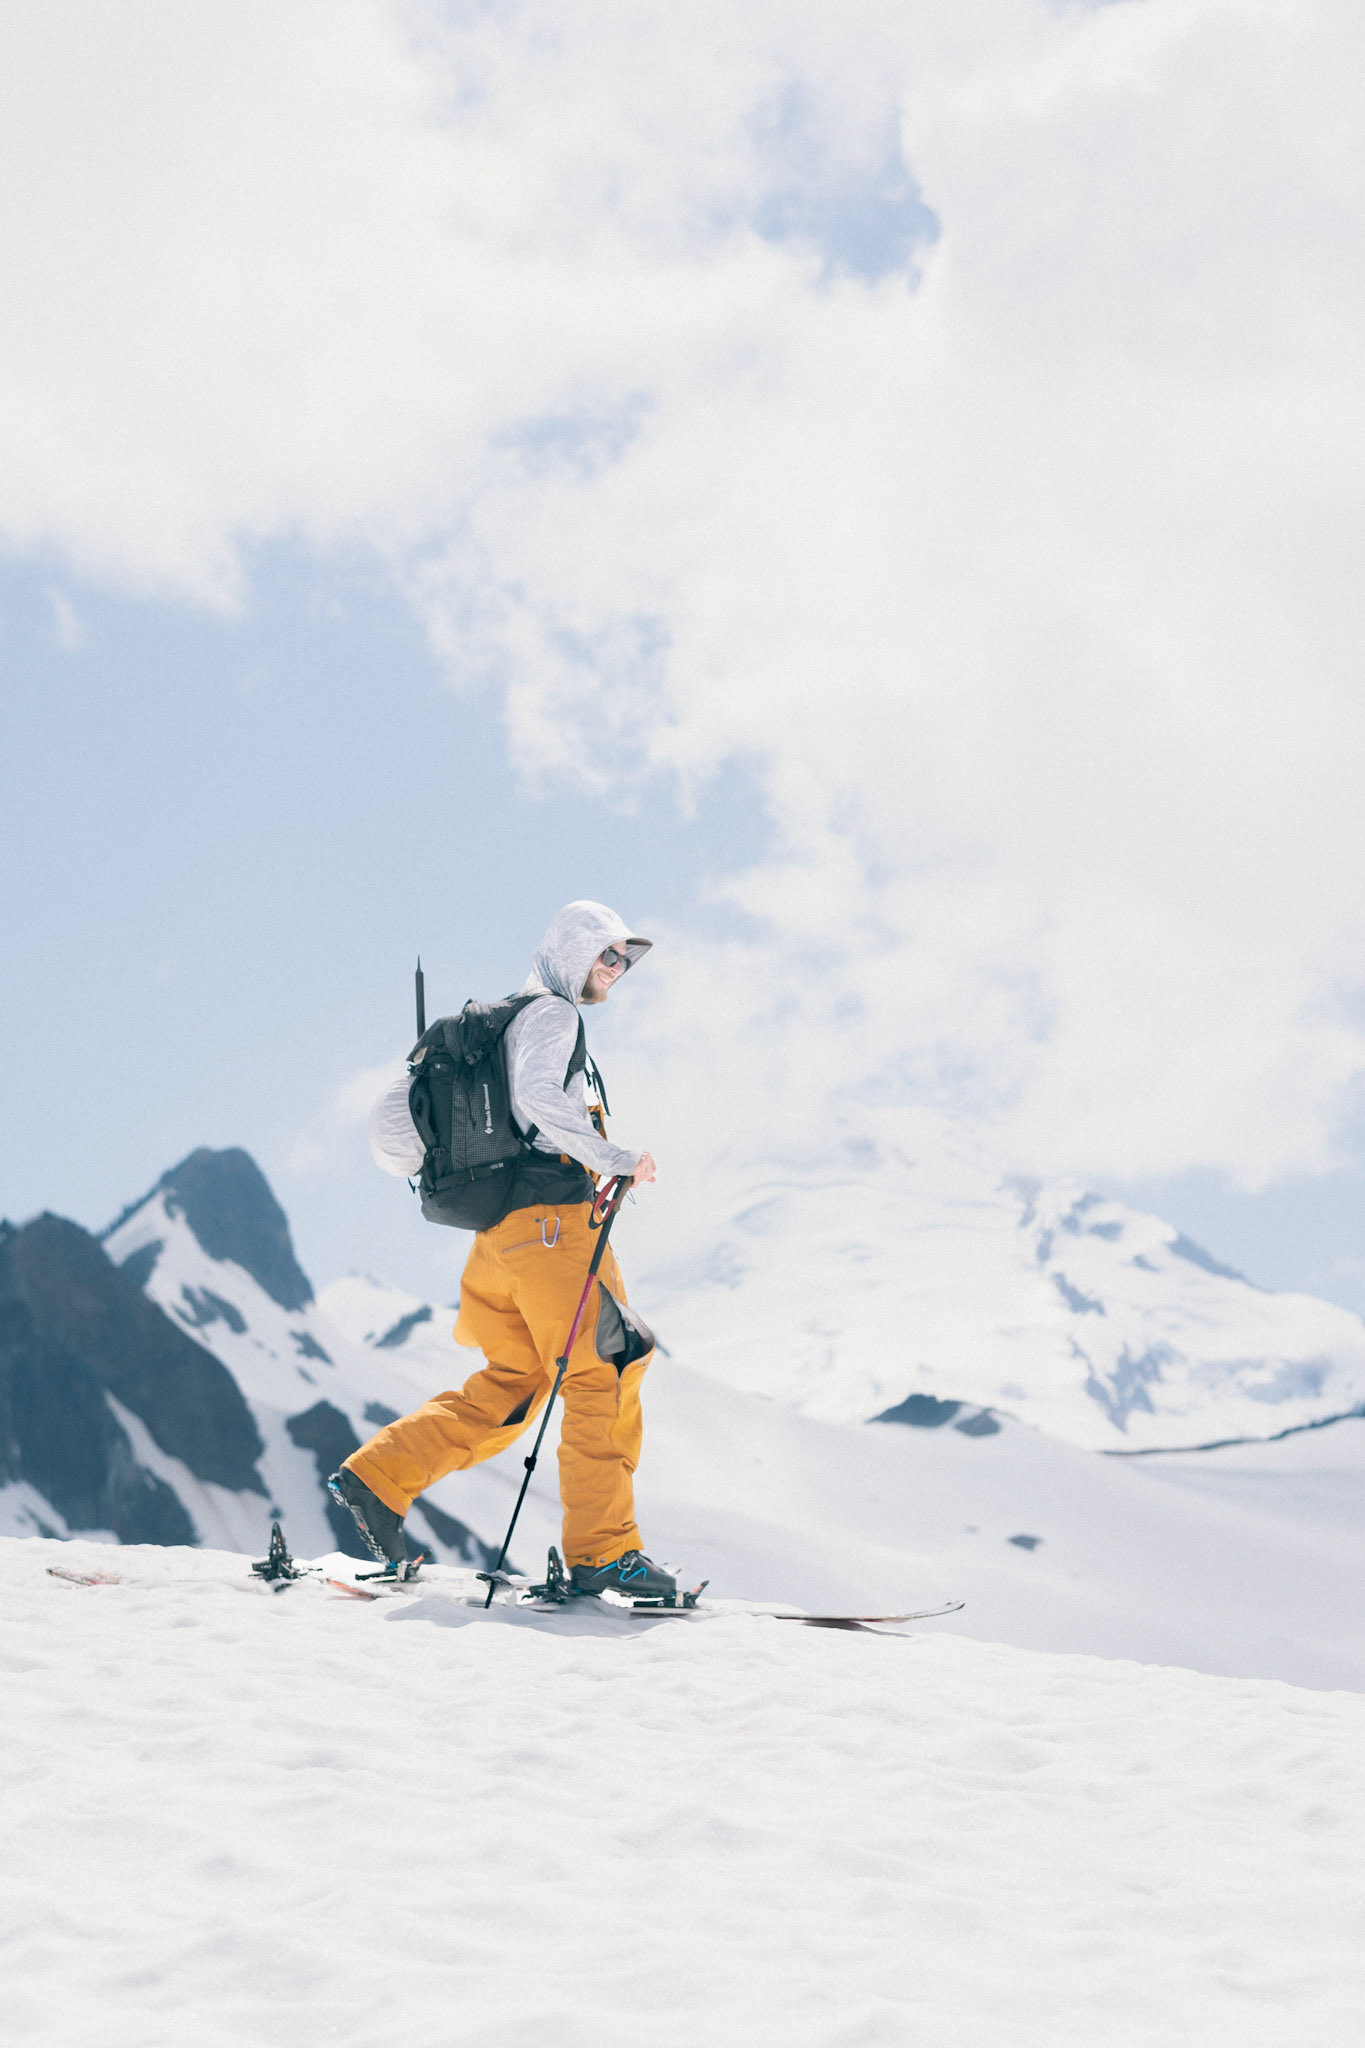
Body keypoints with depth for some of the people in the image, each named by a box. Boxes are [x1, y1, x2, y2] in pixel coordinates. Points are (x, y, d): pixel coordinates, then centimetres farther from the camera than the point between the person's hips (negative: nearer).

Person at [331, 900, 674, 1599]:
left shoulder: (502, 1022, 24)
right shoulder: (551, 1014, -7)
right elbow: (537, 1094, -24)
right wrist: (613, 1156, -24)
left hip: (502, 1223, 10)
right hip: (552, 1219, -10)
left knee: (509, 1384, 13)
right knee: (604, 1376, -6)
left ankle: (378, 1477, 9)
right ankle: (602, 1551, -7)